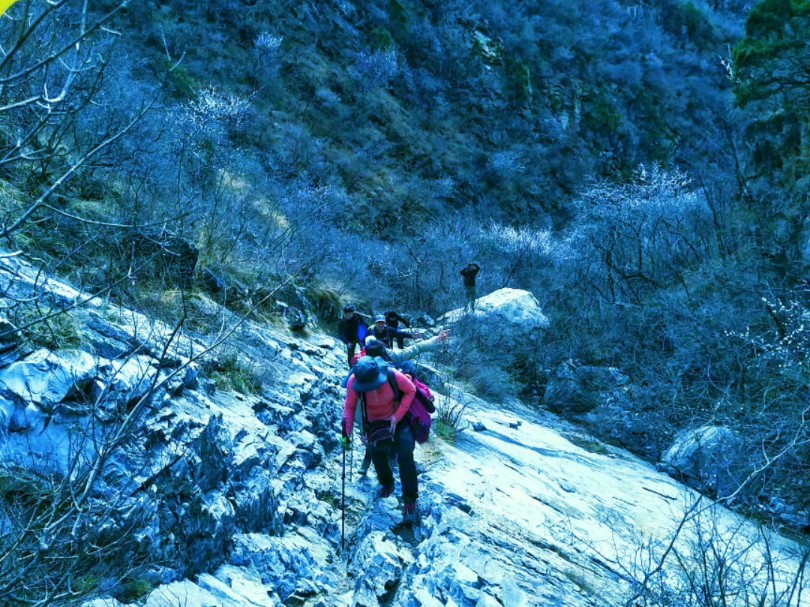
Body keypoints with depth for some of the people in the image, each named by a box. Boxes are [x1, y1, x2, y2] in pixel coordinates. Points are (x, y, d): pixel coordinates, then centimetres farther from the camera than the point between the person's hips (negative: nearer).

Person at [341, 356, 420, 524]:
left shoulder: (393, 375, -32)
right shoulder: (354, 381, -27)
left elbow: (411, 391, -15)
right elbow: (350, 406, -12)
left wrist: (397, 417, -22)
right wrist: (346, 432, -22)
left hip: (398, 420, -2)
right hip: (374, 423, 2)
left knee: (405, 455, -18)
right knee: (378, 456, -1)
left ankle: (410, 501, -11)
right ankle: (386, 483, 35)